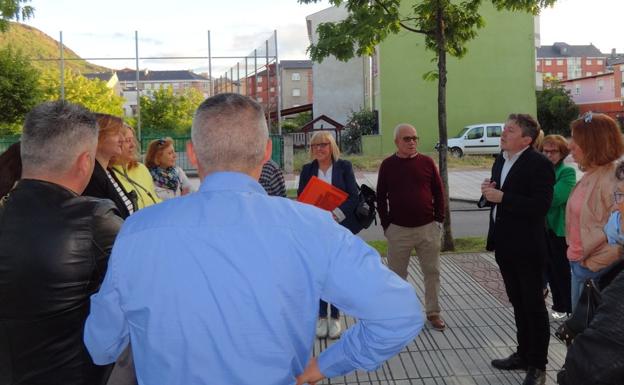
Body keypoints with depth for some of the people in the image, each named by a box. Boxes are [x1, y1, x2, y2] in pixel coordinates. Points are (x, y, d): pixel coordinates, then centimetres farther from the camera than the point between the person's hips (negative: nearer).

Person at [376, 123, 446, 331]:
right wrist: (386, 225, 0)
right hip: (398, 230, -1)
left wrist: (439, 220, 2)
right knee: (397, 274, 7)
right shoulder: (388, 165, 0)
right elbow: (381, 197, 4)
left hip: (428, 228, 1)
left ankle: (433, 312, 21)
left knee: (432, 272, 8)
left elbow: (438, 192, 6)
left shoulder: (427, 162, 2)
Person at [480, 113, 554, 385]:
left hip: (527, 247, -8)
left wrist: (502, 197, -25)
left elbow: (541, 206, -25)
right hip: (505, 245, 8)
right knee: (518, 304, 19)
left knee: (534, 306, 5)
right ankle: (523, 354, 33)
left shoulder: (539, 164, -16)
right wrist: (488, 192, -4)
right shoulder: (501, 161, 9)